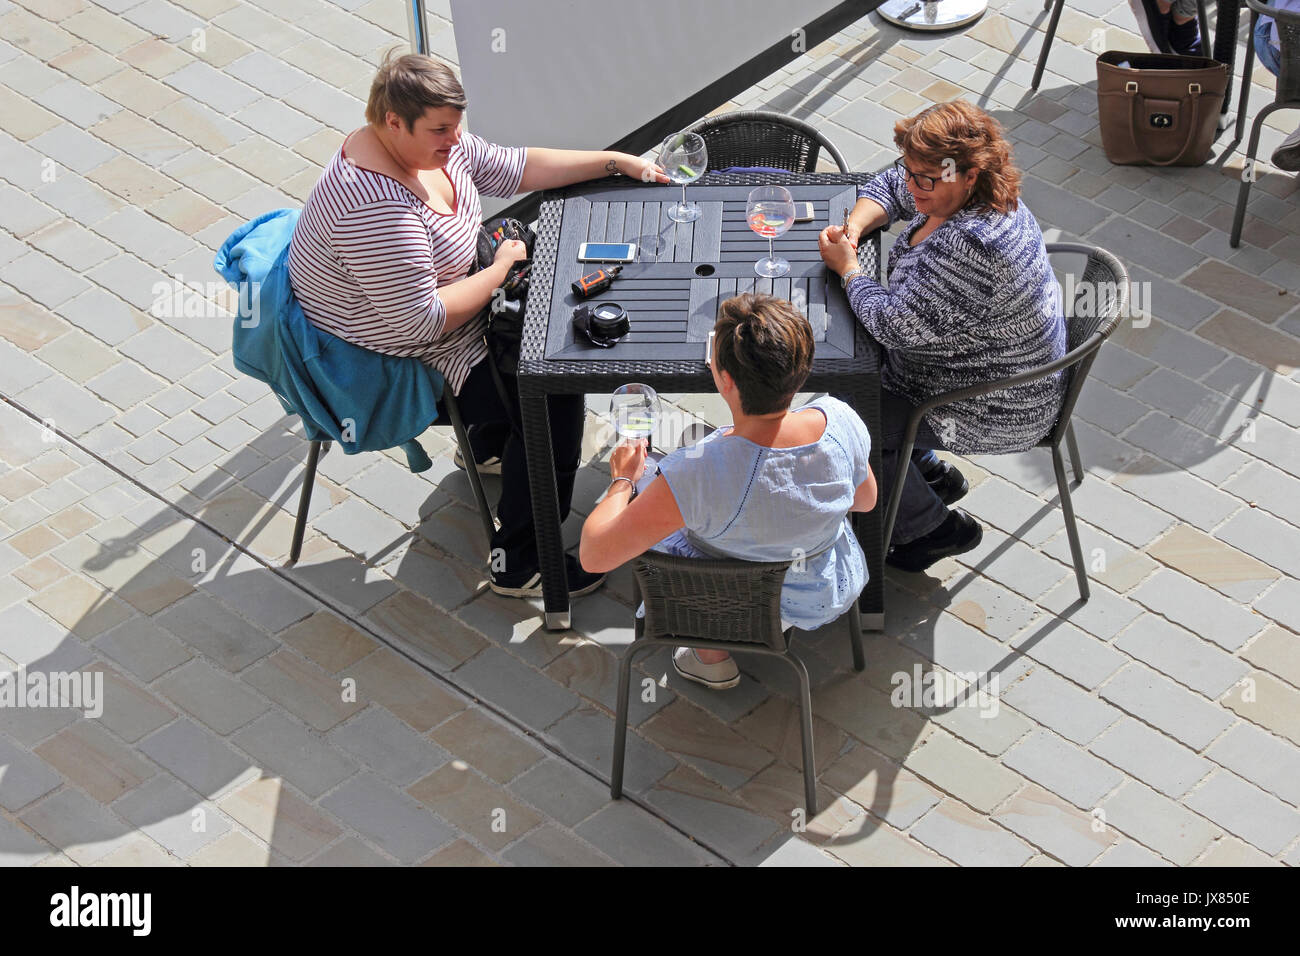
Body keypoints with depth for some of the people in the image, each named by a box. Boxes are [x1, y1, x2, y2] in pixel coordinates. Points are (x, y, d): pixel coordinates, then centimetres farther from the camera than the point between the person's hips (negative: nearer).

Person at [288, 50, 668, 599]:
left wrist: (616, 162, 0)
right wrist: (499, 270, -22)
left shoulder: (433, 142, -7)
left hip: (448, 308, 10)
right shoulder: (375, 209, -36)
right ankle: (518, 564, -4)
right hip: (407, 359, -10)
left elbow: (510, 167, 5)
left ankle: (489, 442, 40)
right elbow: (423, 320, -35)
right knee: (554, 395, -14)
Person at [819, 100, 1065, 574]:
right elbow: (889, 187, 14)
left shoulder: (971, 248, -37)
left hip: (993, 411, -10)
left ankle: (934, 525, 12)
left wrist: (848, 267, -17)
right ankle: (927, 469, 28)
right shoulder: (951, 193, -7)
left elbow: (894, 324, -34)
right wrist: (854, 228, -7)